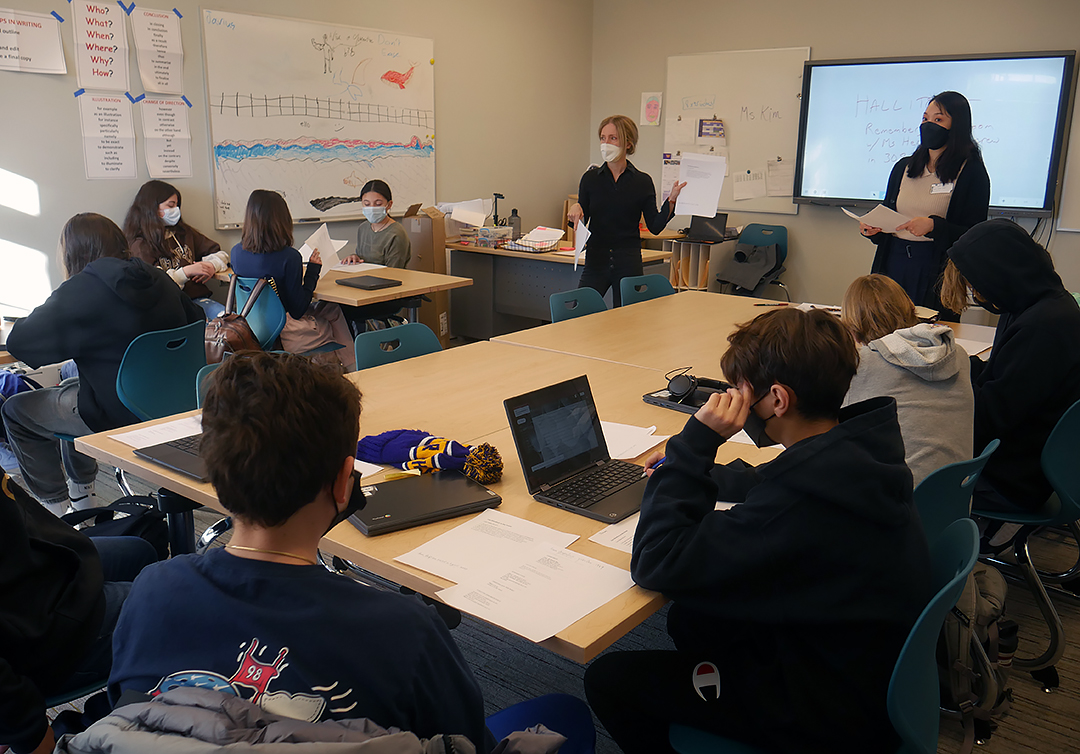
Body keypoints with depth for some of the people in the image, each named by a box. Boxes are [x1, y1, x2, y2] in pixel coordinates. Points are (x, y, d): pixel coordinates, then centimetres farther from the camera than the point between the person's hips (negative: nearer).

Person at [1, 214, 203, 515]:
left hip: (118, 416, -7)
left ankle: (53, 506, 22)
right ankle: (81, 492, 47)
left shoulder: (78, 292, -19)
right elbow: (196, 320, 14)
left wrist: (32, 317, 9)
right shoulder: (158, 278, 0)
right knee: (69, 386, 35)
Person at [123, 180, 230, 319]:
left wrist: (212, 266, 4)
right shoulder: (140, 245, 2)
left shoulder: (182, 232, 21)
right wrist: (185, 272, -13)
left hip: (197, 299, 6)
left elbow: (220, 254, 27)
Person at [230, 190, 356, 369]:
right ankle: (352, 367, 31)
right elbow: (297, 310, -16)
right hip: (281, 335, -7)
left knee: (331, 309, 25)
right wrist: (313, 270, -7)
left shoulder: (237, 252, -4)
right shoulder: (289, 257, -23)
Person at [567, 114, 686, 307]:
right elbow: (581, 223, 5)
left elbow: (655, 226, 1)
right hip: (596, 260, 0)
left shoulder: (642, 181, 2)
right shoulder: (590, 178, 4)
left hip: (629, 264, 0)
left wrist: (671, 200, -10)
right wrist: (575, 209, -16)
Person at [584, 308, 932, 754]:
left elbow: (655, 565, -27)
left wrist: (693, 445, -23)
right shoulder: (858, 448, -5)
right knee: (692, 616, 24)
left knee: (608, 679, -4)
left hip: (829, 715, -9)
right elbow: (769, 486, 19)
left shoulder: (804, 499, -34)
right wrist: (689, 467, 9)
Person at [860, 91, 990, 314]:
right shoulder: (903, 167, 14)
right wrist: (874, 229, -2)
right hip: (893, 264, 4)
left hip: (937, 270, -4)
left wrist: (934, 226, -21)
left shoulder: (972, 172, -1)